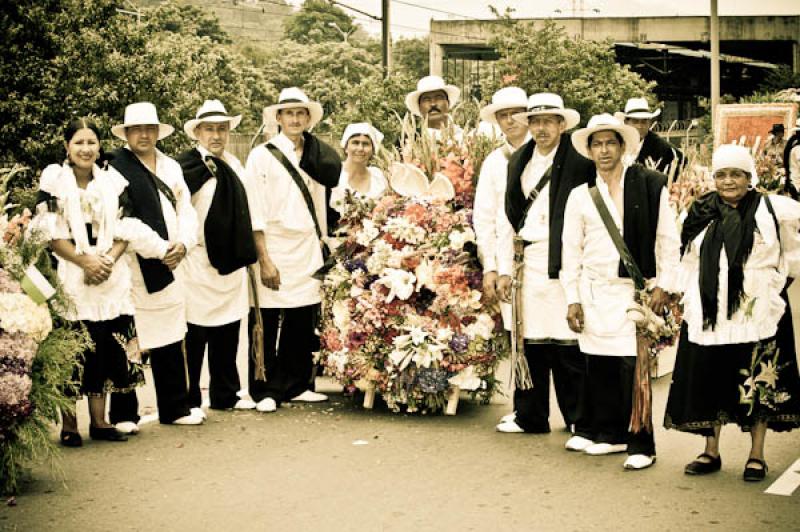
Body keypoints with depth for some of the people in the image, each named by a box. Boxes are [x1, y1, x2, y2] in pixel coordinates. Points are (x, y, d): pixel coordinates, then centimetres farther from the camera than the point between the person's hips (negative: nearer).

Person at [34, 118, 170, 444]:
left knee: (104, 350, 4)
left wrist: (108, 260, -10)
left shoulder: (113, 181, 10)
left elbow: (126, 231, 6)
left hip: (111, 279, 3)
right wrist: (85, 261, -13)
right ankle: (69, 424, 5)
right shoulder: (54, 181, 1)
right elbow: (51, 234, -5)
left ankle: (99, 420, 13)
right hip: (70, 279, -3)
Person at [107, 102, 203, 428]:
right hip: (130, 270, -6)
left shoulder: (171, 166, 16)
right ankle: (123, 415, 9)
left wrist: (183, 244, -6)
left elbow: (186, 209, 12)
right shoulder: (115, 166, -5)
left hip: (167, 268, 6)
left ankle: (175, 409, 20)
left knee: (170, 343, 11)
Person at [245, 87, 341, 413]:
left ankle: (297, 386, 18)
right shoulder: (262, 156, 0)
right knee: (268, 325, -2)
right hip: (274, 253, -4)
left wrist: (322, 243, 11)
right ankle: (265, 391, 7)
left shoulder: (317, 157, 14)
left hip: (308, 253, 4)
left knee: (303, 324, 6)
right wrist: (264, 260, -11)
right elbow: (254, 213, -6)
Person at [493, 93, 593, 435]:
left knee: (568, 342, -4)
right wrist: (504, 270, 10)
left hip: (564, 262, -5)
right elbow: (507, 218, 14)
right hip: (528, 262, 5)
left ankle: (578, 416, 9)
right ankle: (529, 416, 18)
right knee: (530, 340, 8)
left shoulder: (579, 165, -3)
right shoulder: (518, 162, 13)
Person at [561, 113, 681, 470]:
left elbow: (668, 239, 4)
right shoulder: (580, 196, 9)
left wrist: (664, 285, -3)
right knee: (599, 367, 5)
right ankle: (608, 434, 19)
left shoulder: (650, 186, 3)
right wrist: (573, 300, 6)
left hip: (635, 290, -3)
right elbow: (572, 251, 11)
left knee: (633, 367, -7)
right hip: (594, 293, 3)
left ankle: (640, 446, 1)